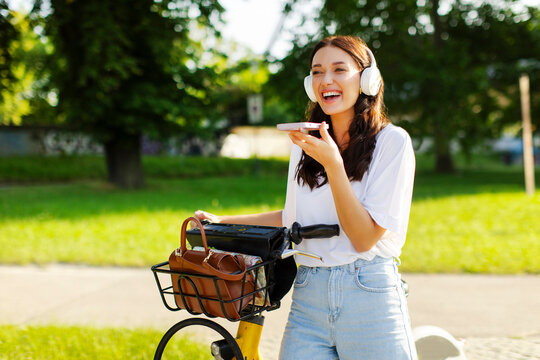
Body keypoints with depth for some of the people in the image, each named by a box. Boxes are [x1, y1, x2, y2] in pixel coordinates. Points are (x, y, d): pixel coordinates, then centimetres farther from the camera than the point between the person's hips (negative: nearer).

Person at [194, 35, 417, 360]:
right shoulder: (306, 144, 10)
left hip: (369, 298, -4)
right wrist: (222, 222, 18)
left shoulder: (392, 141, -6)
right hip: (308, 298, 4)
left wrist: (333, 163, -19)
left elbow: (364, 238, -12)